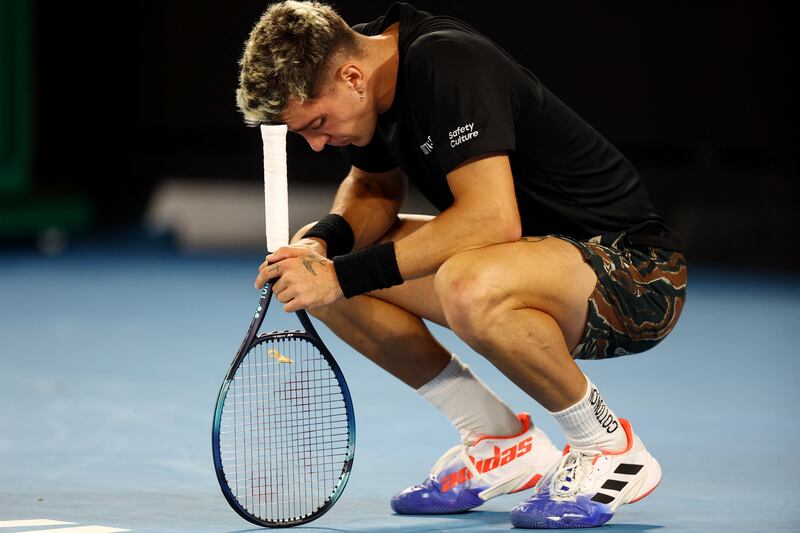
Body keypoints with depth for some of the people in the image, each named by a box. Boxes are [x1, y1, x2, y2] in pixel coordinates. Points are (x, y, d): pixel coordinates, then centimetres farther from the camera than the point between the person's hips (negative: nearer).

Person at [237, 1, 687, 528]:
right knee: (325, 268, 2)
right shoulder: (360, 57, 0)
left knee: (468, 286, -40)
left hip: (639, 271, -10)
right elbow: (375, 188, 17)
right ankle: (505, 444, 8)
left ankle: (610, 448, -13)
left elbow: (492, 220, -34)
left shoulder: (447, 65, -25)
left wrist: (346, 275, -31)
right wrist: (325, 239, -6)